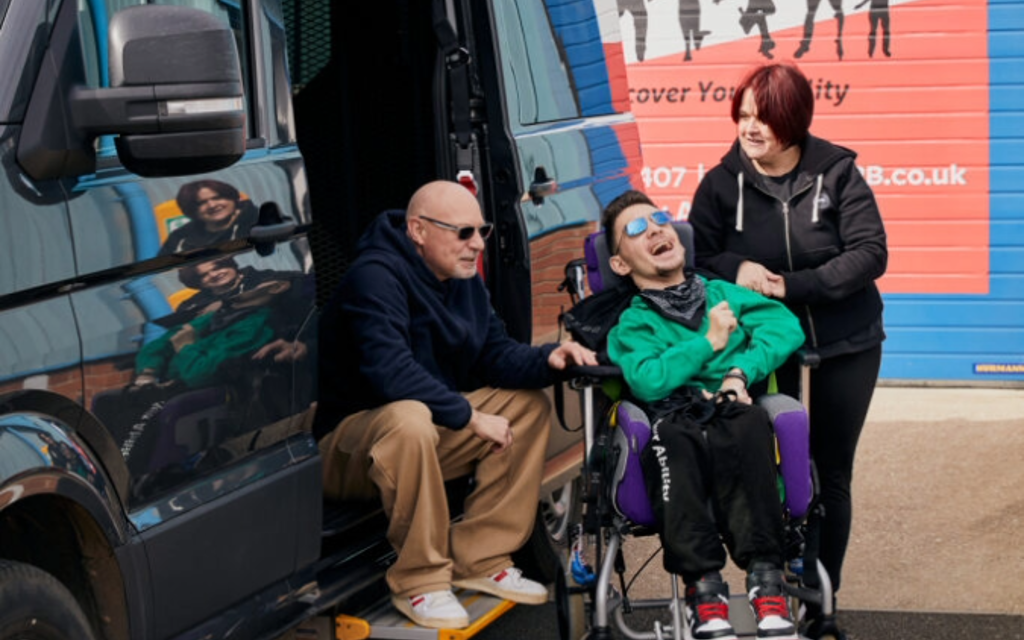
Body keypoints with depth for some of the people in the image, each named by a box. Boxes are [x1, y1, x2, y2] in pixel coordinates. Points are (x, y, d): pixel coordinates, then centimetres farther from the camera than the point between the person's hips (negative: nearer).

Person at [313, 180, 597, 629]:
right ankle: (419, 582, -24)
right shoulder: (376, 276, -22)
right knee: (410, 419, -41)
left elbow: (495, 353, 7)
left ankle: (480, 560, -1)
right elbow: (390, 371, -33)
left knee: (529, 405, 0)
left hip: (435, 430, 9)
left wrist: (548, 360, -15)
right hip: (345, 447, -9)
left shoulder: (465, 280, 7)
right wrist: (471, 417, -27)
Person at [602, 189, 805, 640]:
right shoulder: (630, 326, 21)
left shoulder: (722, 294, 28)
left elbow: (786, 325, 10)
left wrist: (742, 370, -4)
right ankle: (703, 584, -40)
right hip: (677, 421, -1)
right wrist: (709, 343, 1)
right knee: (673, 437, -38)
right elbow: (647, 381, -2)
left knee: (747, 426, -37)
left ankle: (764, 576, -41)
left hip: (736, 413, 1)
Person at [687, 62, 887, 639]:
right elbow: (696, 256, -2)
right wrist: (735, 269, -24)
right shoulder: (722, 184, -5)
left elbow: (870, 254, -14)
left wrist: (791, 285, -22)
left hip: (845, 342, 0)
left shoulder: (837, 172, -9)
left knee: (831, 472, 8)